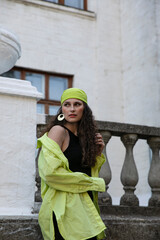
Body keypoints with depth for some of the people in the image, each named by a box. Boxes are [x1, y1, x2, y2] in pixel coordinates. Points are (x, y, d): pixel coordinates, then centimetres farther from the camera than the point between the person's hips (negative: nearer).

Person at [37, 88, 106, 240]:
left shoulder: (83, 136, 14)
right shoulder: (58, 131, -7)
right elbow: (50, 172, -19)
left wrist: (98, 153, 2)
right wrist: (95, 183, -10)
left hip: (84, 204, 7)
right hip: (65, 207, -7)